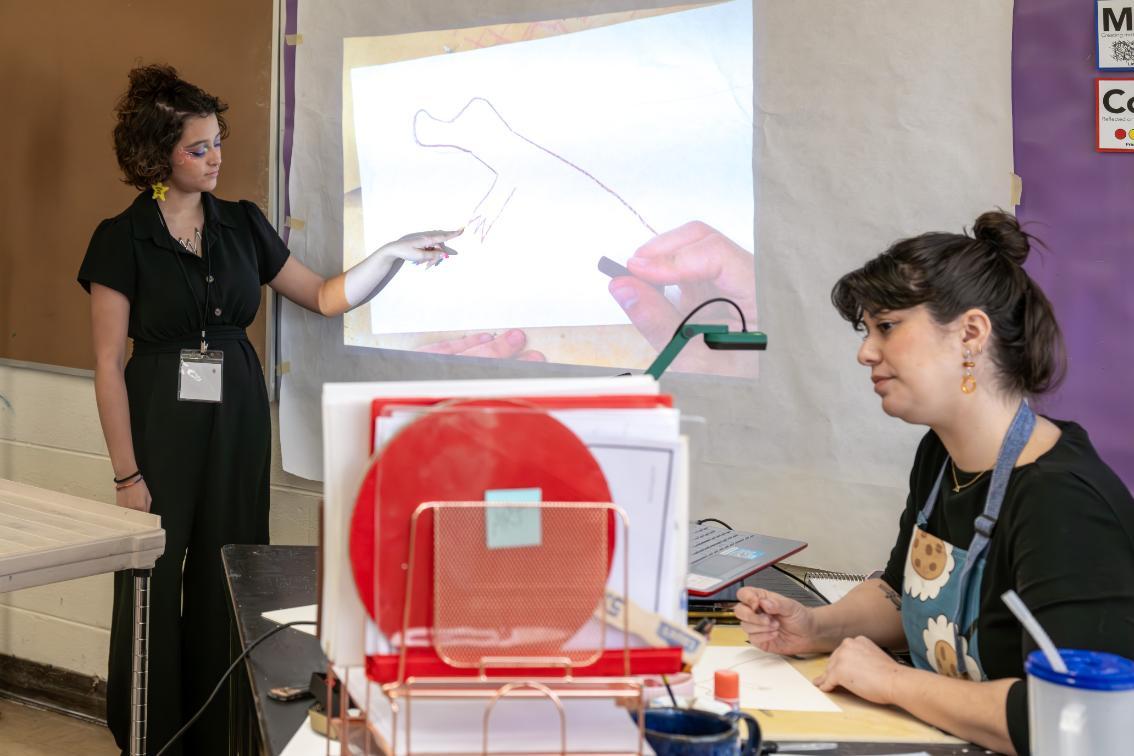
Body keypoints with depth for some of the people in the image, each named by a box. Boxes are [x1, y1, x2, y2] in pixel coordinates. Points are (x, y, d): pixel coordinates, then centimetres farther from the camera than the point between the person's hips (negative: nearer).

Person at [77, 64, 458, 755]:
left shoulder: (243, 224, 6)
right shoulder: (123, 239, -6)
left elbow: (326, 297, 12)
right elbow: (109, 365, -7)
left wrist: (393, 255, -3)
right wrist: (127, 474, -10)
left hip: (238, 421, 4)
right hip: (161, 425, -3)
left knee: (228, 588, 7)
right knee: (155, 590, 0)